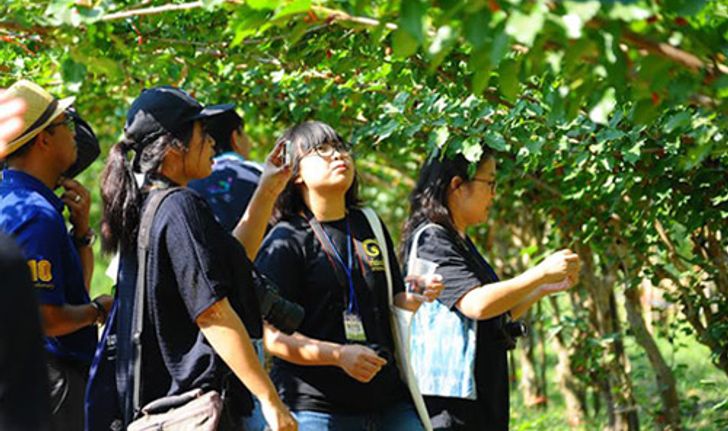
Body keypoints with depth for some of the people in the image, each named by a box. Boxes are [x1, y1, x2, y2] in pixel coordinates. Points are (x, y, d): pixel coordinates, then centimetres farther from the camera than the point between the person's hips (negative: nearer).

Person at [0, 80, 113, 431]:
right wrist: (99, 309, -6)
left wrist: (81, 228, 7)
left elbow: (75, 287, 22)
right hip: (50, 376, -11)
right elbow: (48, 319, -24)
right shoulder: (37, 214, -19)